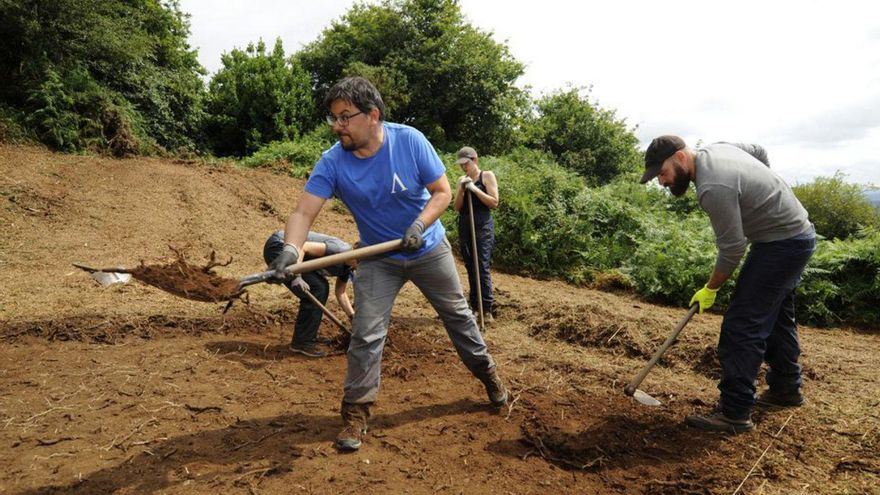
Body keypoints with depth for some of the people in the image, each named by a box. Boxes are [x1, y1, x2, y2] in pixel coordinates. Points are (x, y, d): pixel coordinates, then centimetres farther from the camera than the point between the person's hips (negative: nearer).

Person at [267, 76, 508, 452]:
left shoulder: (410, 140, -20)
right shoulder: (332, 162, -18)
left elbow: (442, 191, -14)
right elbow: (304, 212, -26)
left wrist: (420, 224, -31)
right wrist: (291, 248, -46)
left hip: (429, 249, 0)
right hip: (378, 259, 0)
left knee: (458, 316, 15)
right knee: (366, 335, -7)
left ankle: (487, 373, 38)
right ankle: (356, 412, 9)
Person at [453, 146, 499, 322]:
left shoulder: (487, 176, 0)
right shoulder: (461, 180, 12)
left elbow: (494, 203, -7)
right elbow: (457, 208, 8)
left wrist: (474, 188, -14)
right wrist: (462, 189, -7)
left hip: (483, 225, -5)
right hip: (464, 226, 5)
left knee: (482, 266, -11)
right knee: (470, 267, 8)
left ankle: (488, 309, -7)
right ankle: (474, 305, 16)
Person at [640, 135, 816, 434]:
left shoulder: (713, 188, -29)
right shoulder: (715, 150, 1)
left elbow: (731, 250, -22)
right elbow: (760, 152, 21)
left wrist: (711, 289, -8)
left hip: (781, 244, -11)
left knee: (742, 326, -11)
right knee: (777, 317, 22)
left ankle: (735, 413, -6)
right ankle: (786, 389, 38)